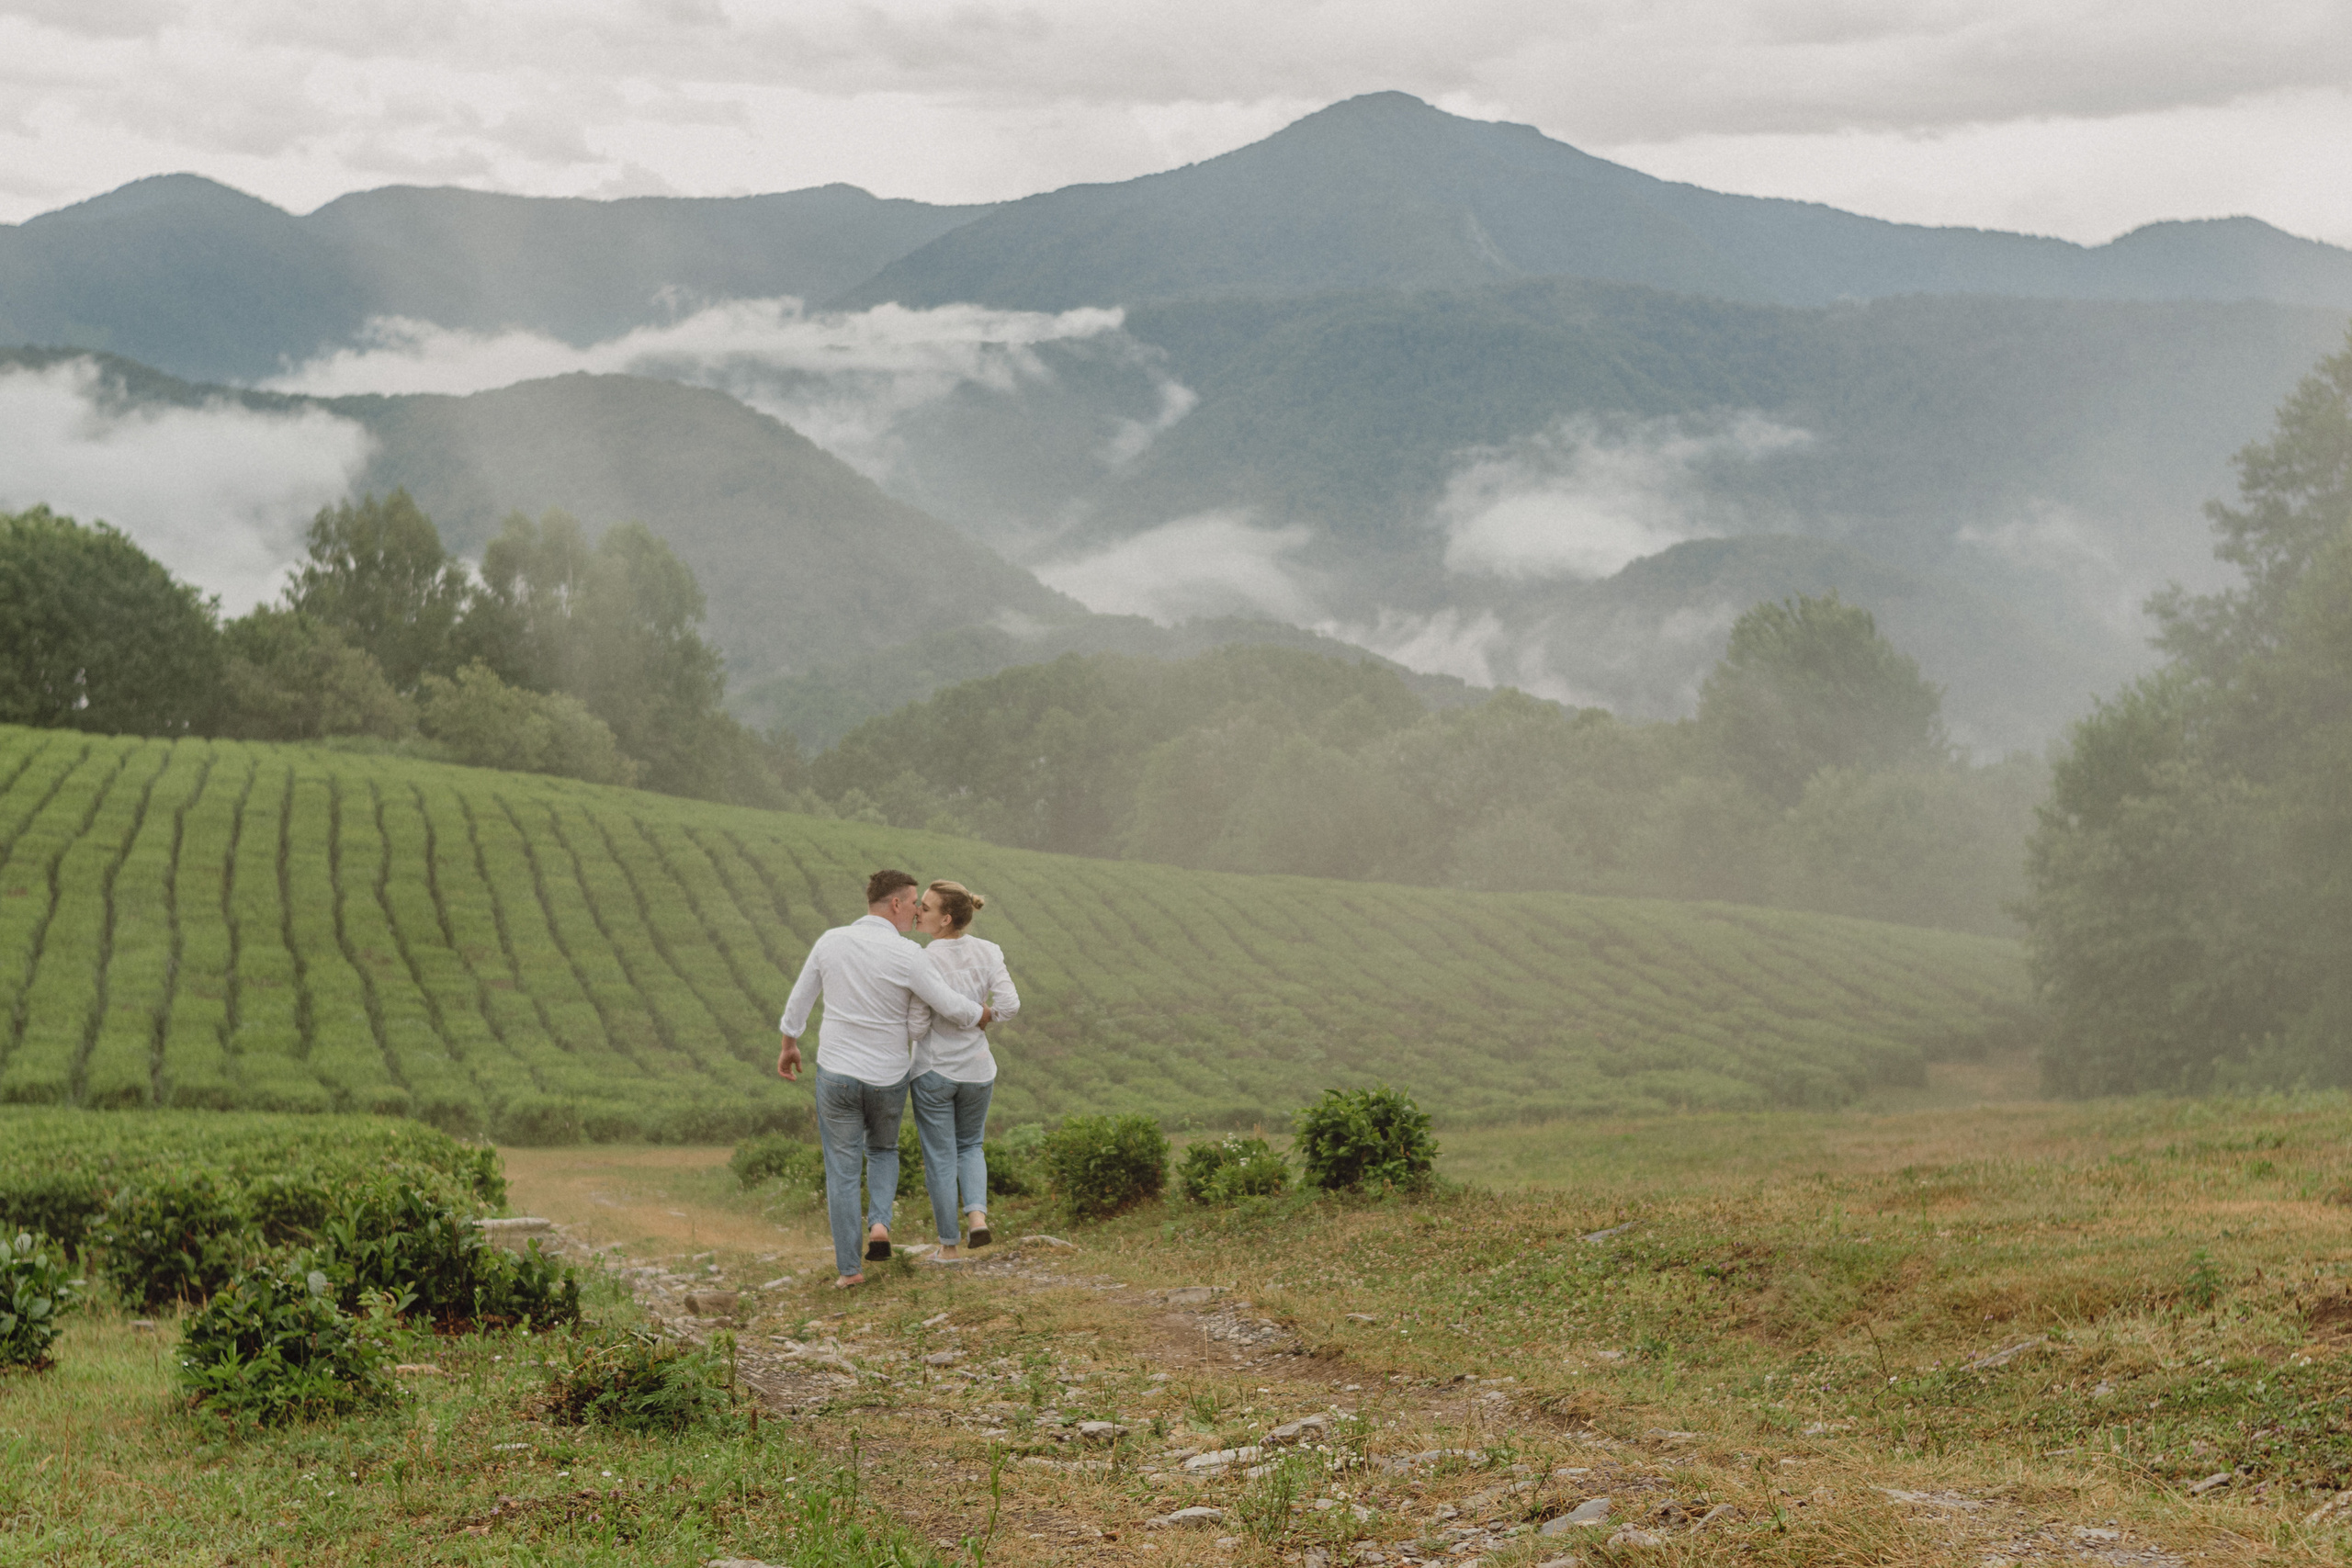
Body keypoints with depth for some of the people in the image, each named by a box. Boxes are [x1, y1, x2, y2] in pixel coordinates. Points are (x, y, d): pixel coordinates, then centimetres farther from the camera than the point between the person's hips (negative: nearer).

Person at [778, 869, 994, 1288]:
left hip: (836, 1073, 1)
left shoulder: (830, 941, -5)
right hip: (888, 1077, -1)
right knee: (883, 1150, 26)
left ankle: (849, 1267, 8)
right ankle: (879, 1223, 3)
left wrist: (789, 1046, 22)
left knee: (842, 1170, 8)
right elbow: (953, 1007, -13)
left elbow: (799, 999, 6)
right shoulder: (905, 955, -16)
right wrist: (986, 1015, 9)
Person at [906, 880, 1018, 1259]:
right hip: (976, 1071, 4)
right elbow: (1009, 1004, -12)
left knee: (940, 1157, 11)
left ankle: (948, 1245, 18)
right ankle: (978, 1212, 2)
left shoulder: (922, 963, -20)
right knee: (970, 1146, 25)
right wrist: (979, 1019, 6)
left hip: (933, 1072, -4)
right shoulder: (987, 952, -7)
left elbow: (916, 1028, -18)